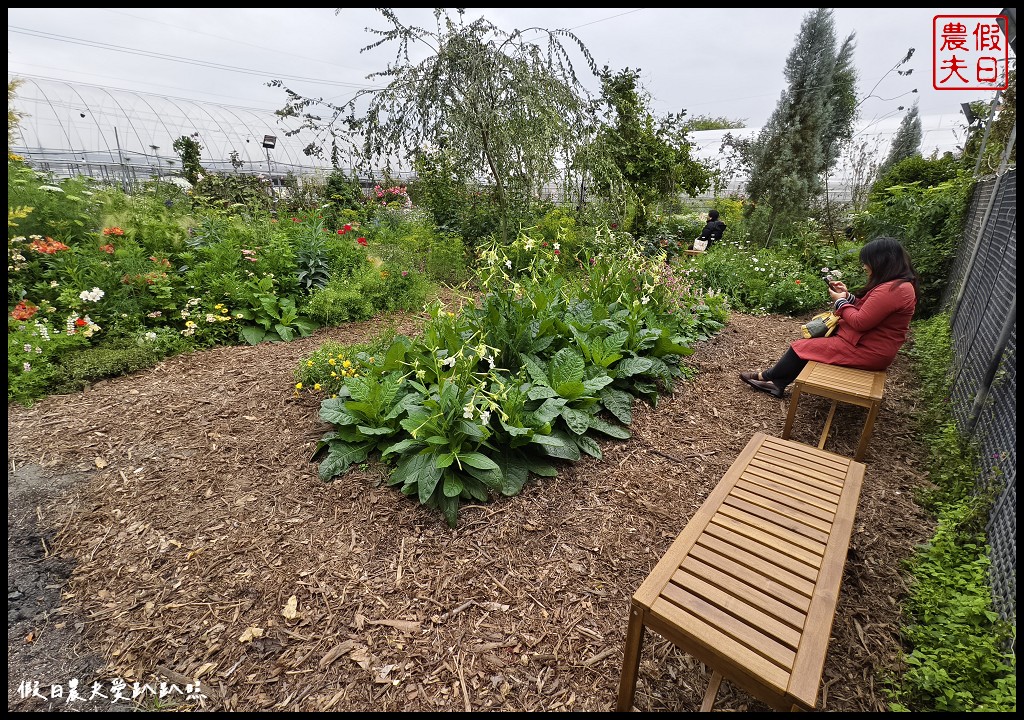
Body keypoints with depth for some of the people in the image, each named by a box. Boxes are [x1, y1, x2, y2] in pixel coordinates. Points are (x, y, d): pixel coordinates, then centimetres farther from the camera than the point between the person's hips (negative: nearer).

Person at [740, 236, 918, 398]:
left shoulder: (891, 290, -25)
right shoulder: (900, 284, 9)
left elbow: (860, 322, -23)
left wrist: (840, 302, -9)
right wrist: (848, 296, 4)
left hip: (867, 351, -10)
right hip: (869, 342, 10)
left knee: (801, 347, -6)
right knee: (814, 339, 9)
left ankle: (766, 377, 14)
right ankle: (777, 383, 5)